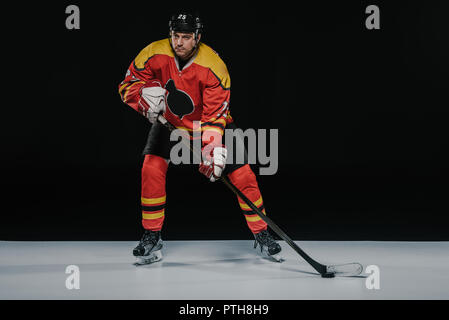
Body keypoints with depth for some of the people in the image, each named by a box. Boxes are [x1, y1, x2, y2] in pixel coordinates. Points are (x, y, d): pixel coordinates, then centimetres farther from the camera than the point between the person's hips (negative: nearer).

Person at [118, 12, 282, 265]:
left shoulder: (214, 67, -30)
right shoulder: (154, 55, -22)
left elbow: (215, 114, -30)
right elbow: (128, 84, -12)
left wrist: (213, 150, -42)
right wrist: (145, 96, -34)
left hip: (212, 121, -2)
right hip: (170, 121, 2)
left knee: (242, 175, -9)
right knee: (152, 167, -17)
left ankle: (262, 235, 8)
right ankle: (152, 238, -4)